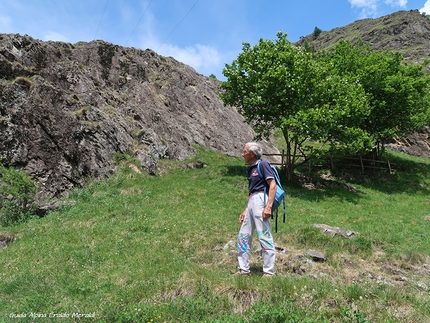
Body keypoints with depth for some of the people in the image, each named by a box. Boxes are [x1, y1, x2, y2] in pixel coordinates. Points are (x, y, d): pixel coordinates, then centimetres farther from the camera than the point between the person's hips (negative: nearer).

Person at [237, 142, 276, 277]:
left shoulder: (262, 164, -4)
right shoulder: (250, 169, 20)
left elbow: (273, 185, -13)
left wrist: (268, 206, -23)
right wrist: (246, 210, 23)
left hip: (260, 200, -10)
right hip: (251, 202, 10)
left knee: (265, 237, -5)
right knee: (243, 237, 11)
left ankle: (269, 272, 6)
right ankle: (244, 270, 22)